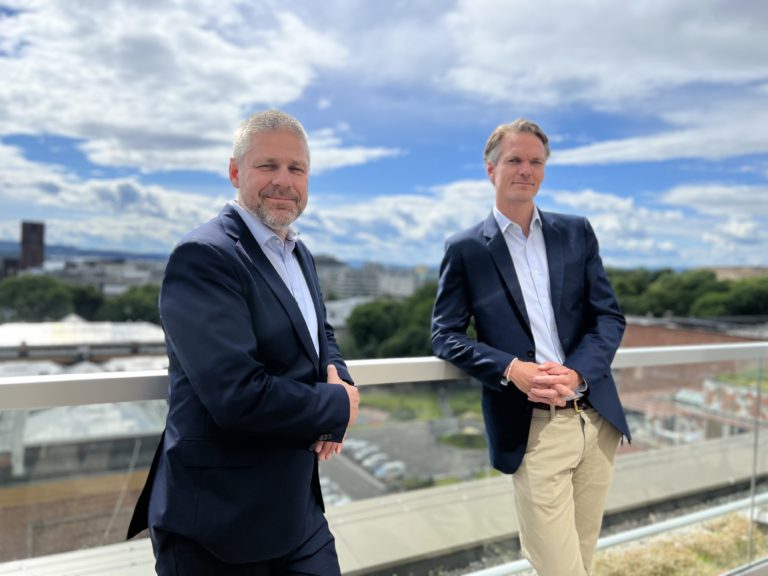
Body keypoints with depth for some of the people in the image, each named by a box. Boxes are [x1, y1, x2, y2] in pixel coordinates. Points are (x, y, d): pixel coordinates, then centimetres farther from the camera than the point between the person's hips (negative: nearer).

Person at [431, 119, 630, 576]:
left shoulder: (578, 233, 8)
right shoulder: (465, 249, -1)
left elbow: (610, 316, 4)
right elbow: (446, 335, -3)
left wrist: (577, 372, -14)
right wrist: (511, 369, -18)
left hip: (598, 417, 4)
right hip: (532, 429, -3)